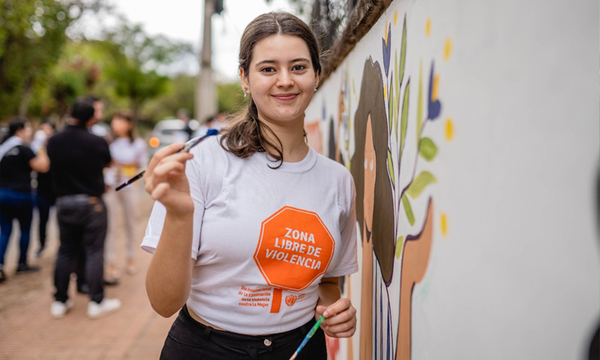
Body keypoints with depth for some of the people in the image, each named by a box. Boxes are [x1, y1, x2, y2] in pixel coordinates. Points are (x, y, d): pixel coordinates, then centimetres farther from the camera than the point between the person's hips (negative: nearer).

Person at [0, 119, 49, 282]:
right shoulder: (23, 149, -13)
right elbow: (43, 166, -15)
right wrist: (42, 150, -3)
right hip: (21, 195, -6)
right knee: (25, 229, 10)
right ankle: (22, 264, 19)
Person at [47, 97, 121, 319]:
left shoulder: (54, 142, -4)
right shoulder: (97, 142, -13)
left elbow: (53, 167, 11)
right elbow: (107, 163, 5)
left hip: (64, 202, 4)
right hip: (91, 202, -4)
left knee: (66, 251, 13)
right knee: (94, 251, 3)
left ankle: (60, 301, 18)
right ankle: (96, 302, 7)